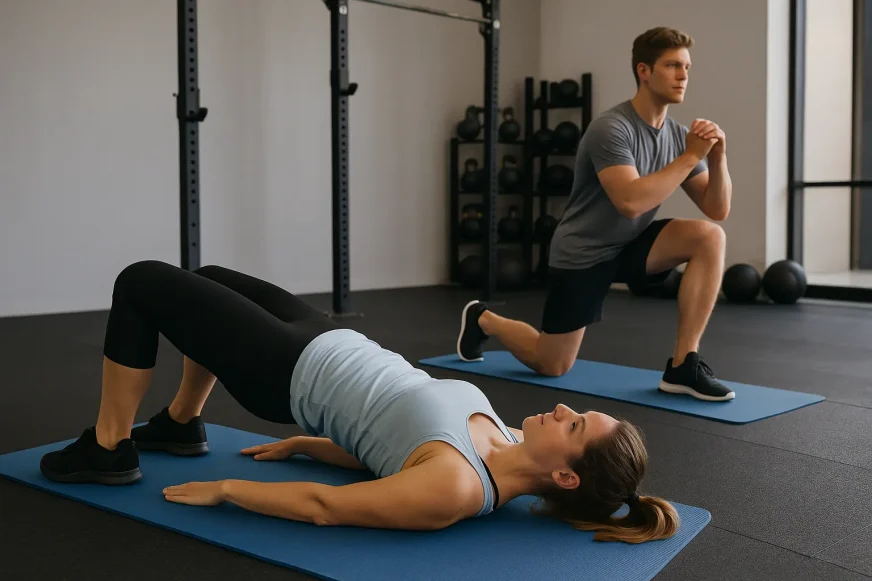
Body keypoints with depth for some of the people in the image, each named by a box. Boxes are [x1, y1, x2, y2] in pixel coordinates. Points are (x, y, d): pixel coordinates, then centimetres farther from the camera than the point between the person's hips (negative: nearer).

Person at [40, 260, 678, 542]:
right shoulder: (507, 449, -8)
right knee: (210, 279, 26)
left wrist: (224, 489, -16)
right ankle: (181, 424, 40)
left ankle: (107, 449, 17)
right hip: (334, 348, 8)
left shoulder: (458, 489, -33)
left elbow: (325, 506, -27)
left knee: (142, 282, 2)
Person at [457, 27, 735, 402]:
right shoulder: (611, 128, -24)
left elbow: (718, 210, -4)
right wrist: (690, 158, -32)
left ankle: (682, 365, -17)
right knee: (552, 365, 3)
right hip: (584, 254, -6)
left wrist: (717, 158, -21)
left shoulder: (679, 134, -1)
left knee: (710, 237, -21)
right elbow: (630, 201, -38)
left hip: (632, 244, 6)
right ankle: (483, 320, 34)